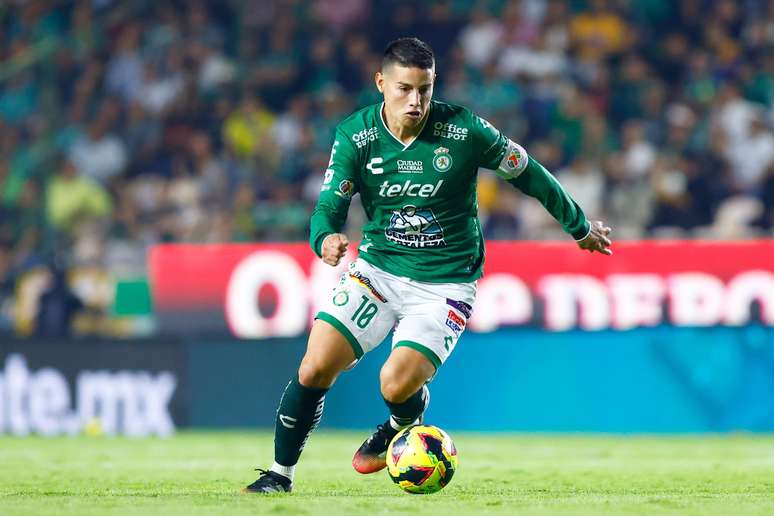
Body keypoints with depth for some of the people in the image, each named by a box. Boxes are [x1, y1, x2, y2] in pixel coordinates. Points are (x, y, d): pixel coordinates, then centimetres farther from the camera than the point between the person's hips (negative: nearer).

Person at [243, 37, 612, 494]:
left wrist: (580, 228, 10)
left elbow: (528, 174, -1)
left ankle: (403, 424, 20)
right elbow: (329, 205, -9)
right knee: (314, 369, -11)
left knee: (396, 385, -19)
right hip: (377, 268, 2)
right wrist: (326, 238, -35)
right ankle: (281, 473, 10)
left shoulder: (464, 131, -15)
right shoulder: (355, 135, -9)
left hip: (445, 281, -2)